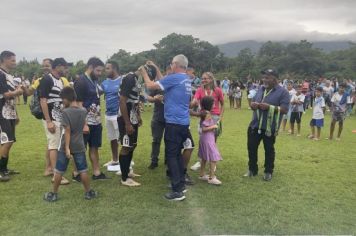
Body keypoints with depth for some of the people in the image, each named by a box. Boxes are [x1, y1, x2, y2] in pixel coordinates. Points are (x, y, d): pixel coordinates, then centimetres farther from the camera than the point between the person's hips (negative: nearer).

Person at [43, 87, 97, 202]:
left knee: (58, 171, 10)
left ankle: (54, 194, 20)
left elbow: (67, 131, -18)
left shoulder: (65, 112, -15)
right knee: (83, 171, 9)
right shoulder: (83, 111, 1)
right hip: (79, 146, 4)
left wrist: (67, 148, -18)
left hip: (65, 147, -4)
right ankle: (88, 192, 16)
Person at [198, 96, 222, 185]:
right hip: (208, 139, -10)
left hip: (205, 138, 10)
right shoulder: (207, 114, -19)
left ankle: (202, 175, 28)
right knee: (214, 157, -5)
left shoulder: (204, 113, 7)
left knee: (204, 157, 18)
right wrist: (214, 126, -15)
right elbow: (204, 128, -22)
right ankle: (211, 178, -2)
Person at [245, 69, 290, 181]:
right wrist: (253, 104, -8)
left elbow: (284, 109, -16)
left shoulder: (282, 92, -8)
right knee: (251, 147, 10)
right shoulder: (261, 89, 10)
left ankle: (268, 172, 26)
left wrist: (269, 107, -26)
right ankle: (252, 169, 27)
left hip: (270, 127, -5)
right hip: (255, 125, 6)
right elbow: (254, 102, 17)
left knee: (269, 150, 9)